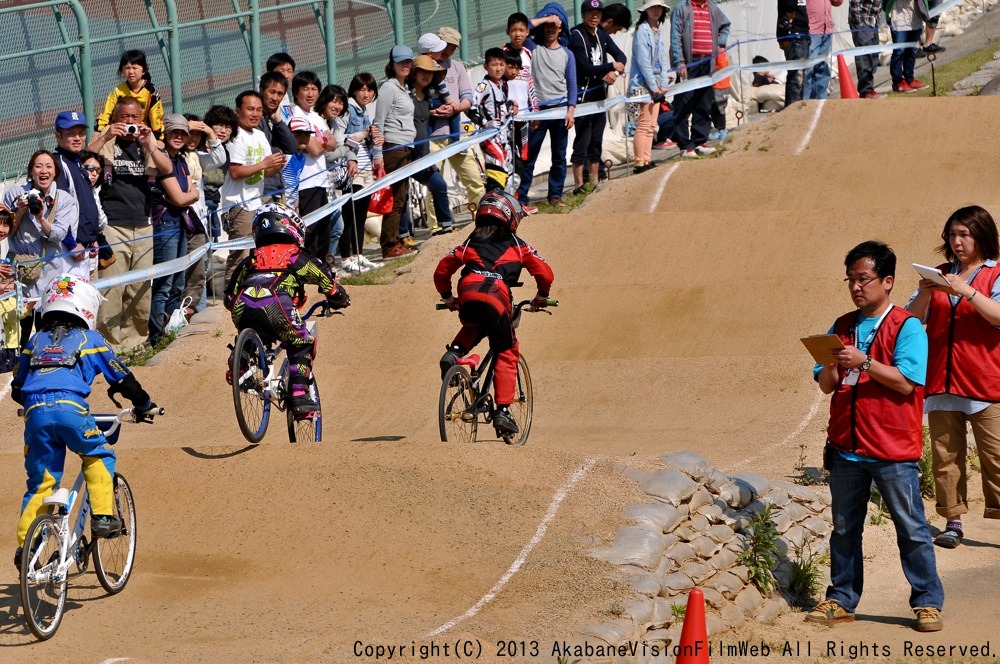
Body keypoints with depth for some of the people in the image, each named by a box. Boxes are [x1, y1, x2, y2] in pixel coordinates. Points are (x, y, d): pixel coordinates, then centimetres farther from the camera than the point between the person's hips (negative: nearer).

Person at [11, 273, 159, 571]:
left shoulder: (36, 341, 27)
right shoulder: (89, 339, 17)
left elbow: (17, 389, 31)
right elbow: (121, 378, 21)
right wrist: (145, 405, 35)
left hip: (35, 412, 3)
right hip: (70, 407, -3)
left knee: (40, 482, 11)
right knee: (99, 457, 20)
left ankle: (25, 545, 3)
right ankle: (102, 517, 6)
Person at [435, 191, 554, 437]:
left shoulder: (470, 244, 28)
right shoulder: (516, 245, 23)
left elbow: (442, 270, 26)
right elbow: (544, 272, 17)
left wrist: (447, 297, 41)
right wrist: (542, 297, 35)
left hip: (467, 296, 3)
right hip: (497, 297, -3)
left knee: (475, 326, 37)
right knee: (507, 353, 12)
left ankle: (454, 352, 8)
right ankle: (502, 411, 1)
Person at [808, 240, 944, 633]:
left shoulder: (906, 327, -5)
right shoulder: (842, 328, 12)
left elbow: (906, 381, -15)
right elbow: (826, 385, 10)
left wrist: (862, 362, -21)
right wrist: (830, 366, -11)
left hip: (893, 450, -5)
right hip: (846, 446, 5)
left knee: (911, 528, -1)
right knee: (844, 528, 10)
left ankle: (927, 603, 4)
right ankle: (841, 600, 17)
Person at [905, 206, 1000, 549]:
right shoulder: (939, 275, 16)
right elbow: (912, 319, 10)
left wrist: (967, 292, -22)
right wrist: (925, 293, -9)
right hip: (942, 382, 4)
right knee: (946, 456, 2)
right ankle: (953, 522, 6)